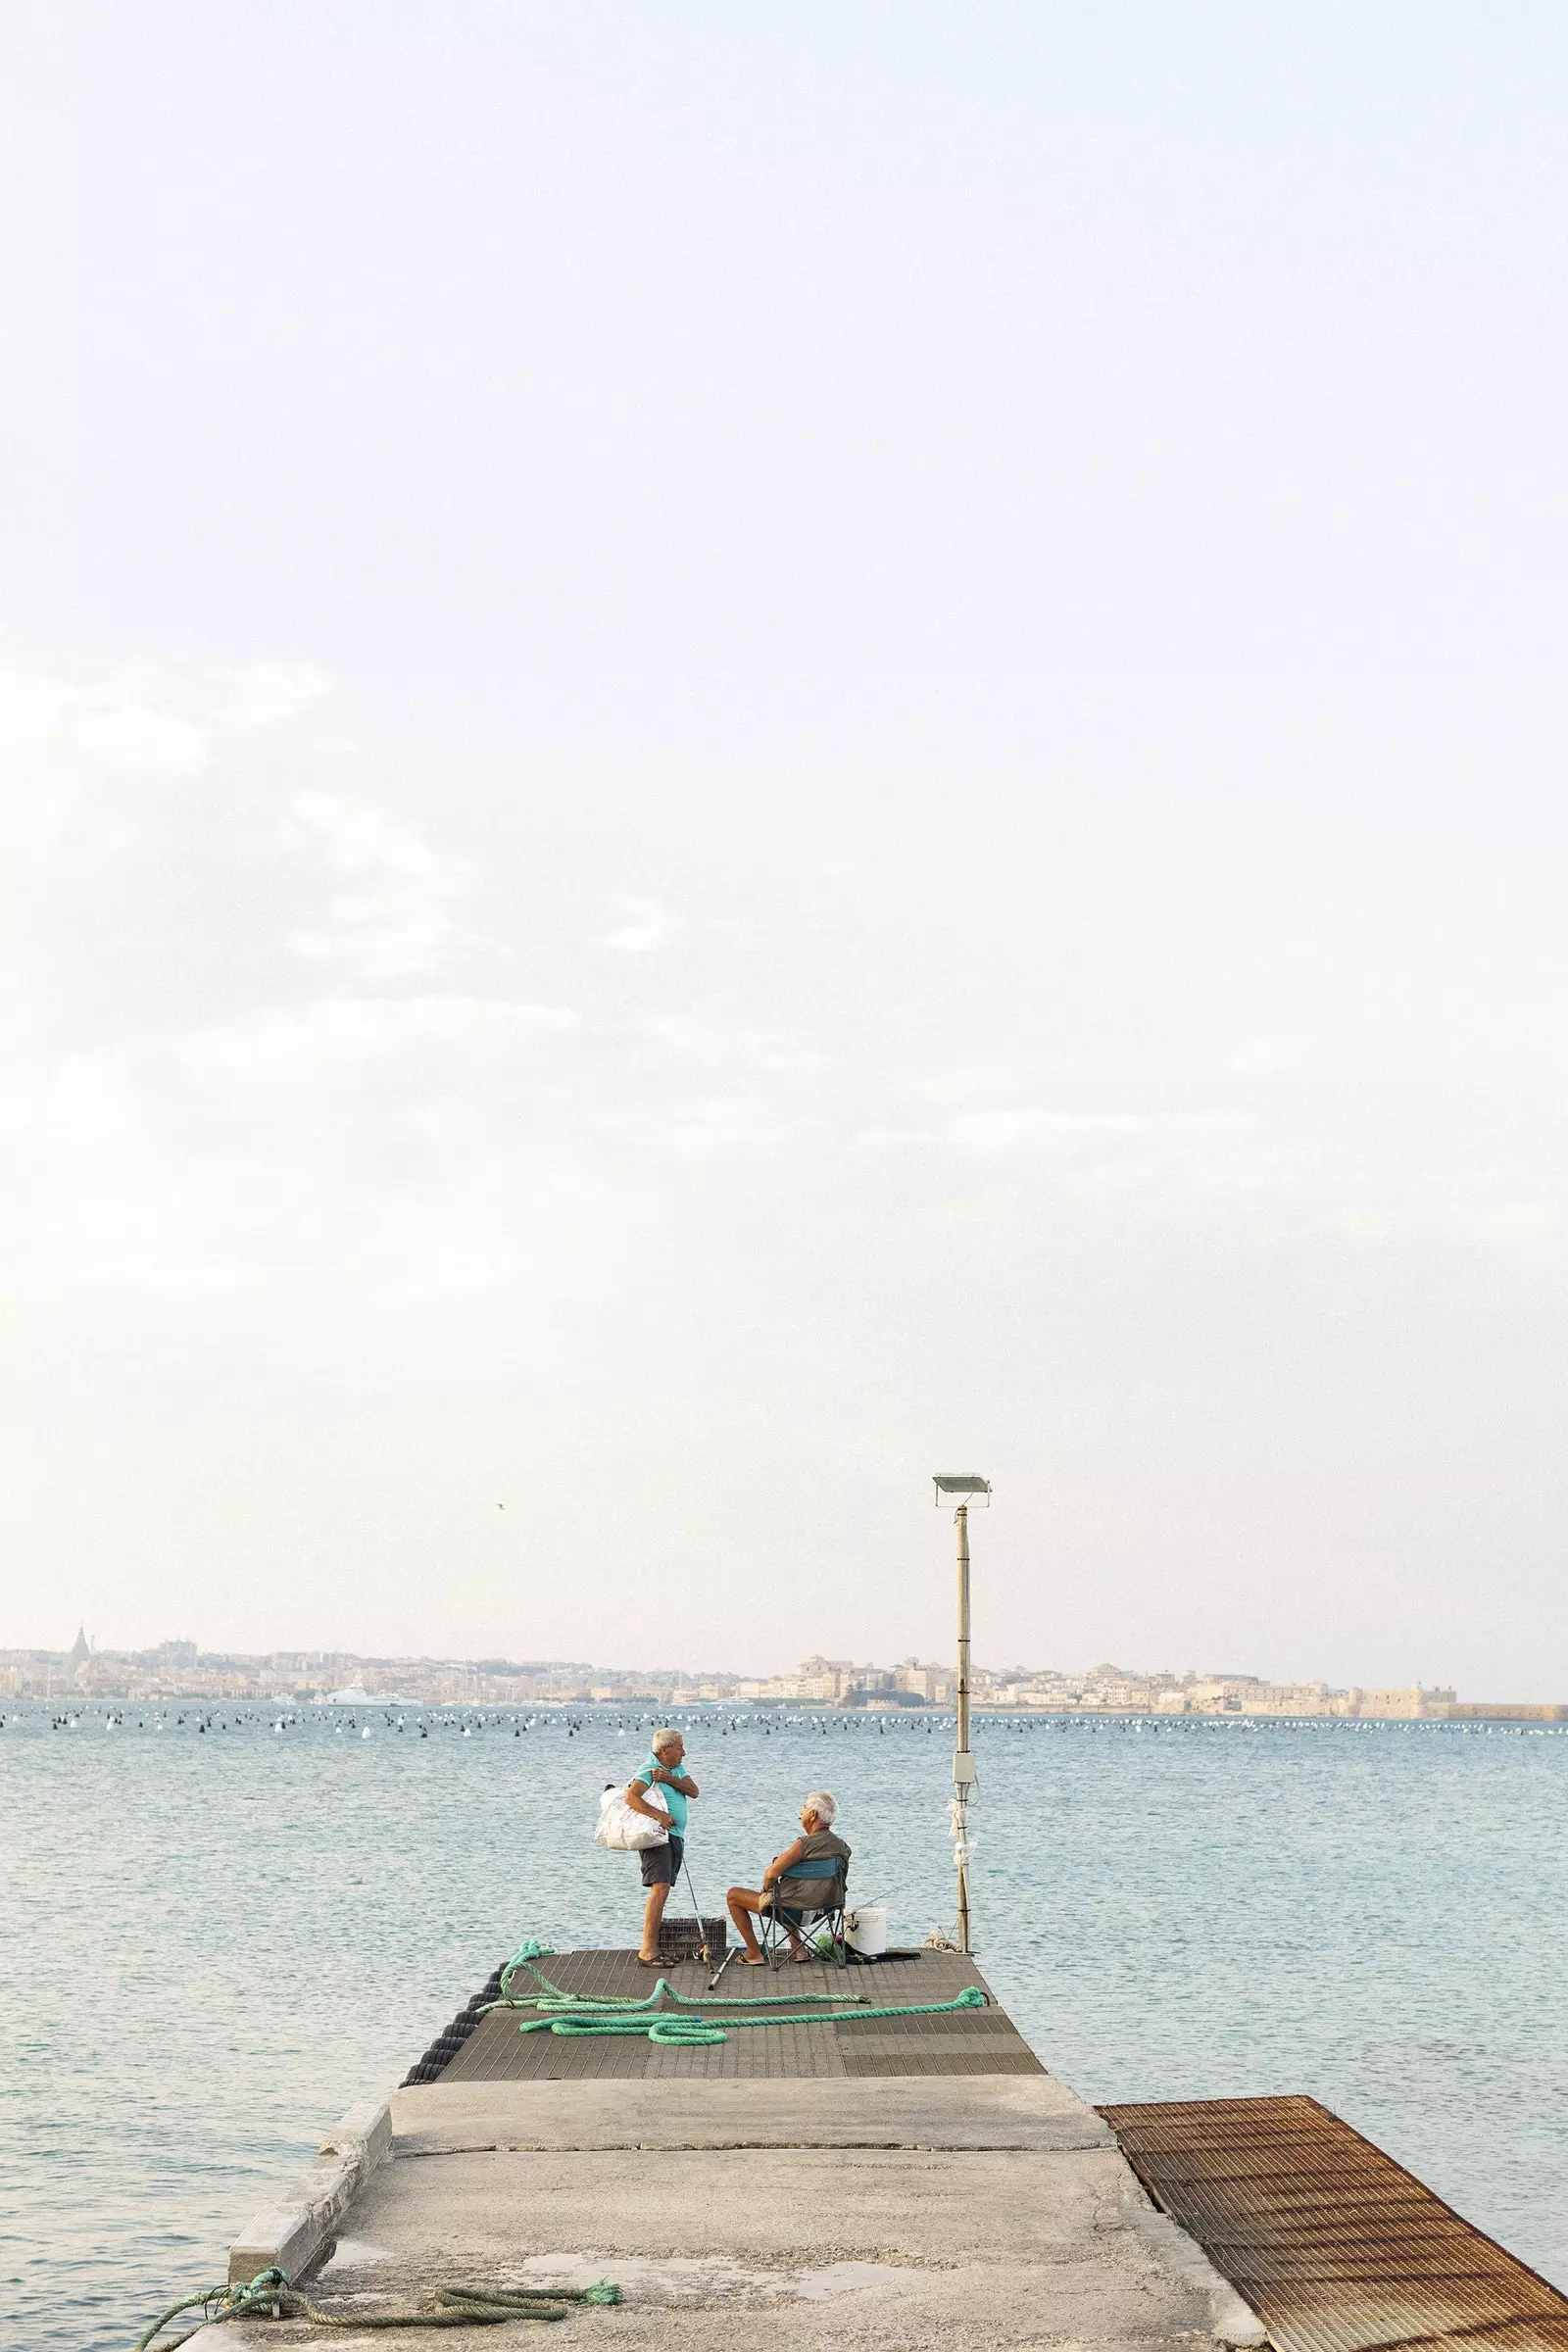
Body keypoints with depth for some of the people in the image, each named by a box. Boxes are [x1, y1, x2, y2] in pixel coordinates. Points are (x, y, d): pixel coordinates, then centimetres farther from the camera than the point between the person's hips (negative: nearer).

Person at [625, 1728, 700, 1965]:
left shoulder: (677, 1769, 16)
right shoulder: (648, 1770, -10)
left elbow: (693, 1791, 1)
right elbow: (632, 1797, -24)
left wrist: (670, 1779, -13)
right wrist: (659, 1815, -30)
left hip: (676, 1836, 9)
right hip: (657, 1835, -9)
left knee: (663, 1888, 11)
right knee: (660, 1888, -18)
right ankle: (648, 1950, -23)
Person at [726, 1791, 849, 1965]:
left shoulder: (806, 1843, -26)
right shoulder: (842, 1847, -3)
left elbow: (771, 1874, -26)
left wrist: (766, 1888, -2)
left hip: (791, 1909, -7)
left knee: (733, 1894, 12)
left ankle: (754, 1953, 14)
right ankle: (798, 1948, 31)